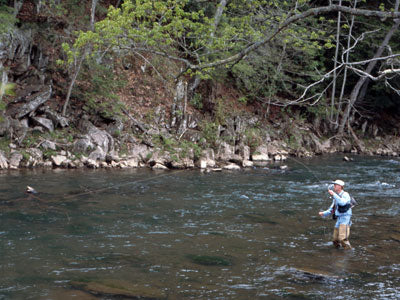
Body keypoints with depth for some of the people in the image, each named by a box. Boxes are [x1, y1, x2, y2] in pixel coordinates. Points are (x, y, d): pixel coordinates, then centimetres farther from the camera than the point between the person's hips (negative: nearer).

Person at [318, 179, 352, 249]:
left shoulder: (345, 195, -8)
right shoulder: (336, 197, 16)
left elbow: (342, 203, -29)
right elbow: (331, 209, 20)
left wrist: (333, 194, -28)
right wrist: (324, 213, 4)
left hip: (345, 218, -8)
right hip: (338, 219, 8)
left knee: (342, 238, -19)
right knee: (335, 240, 9)